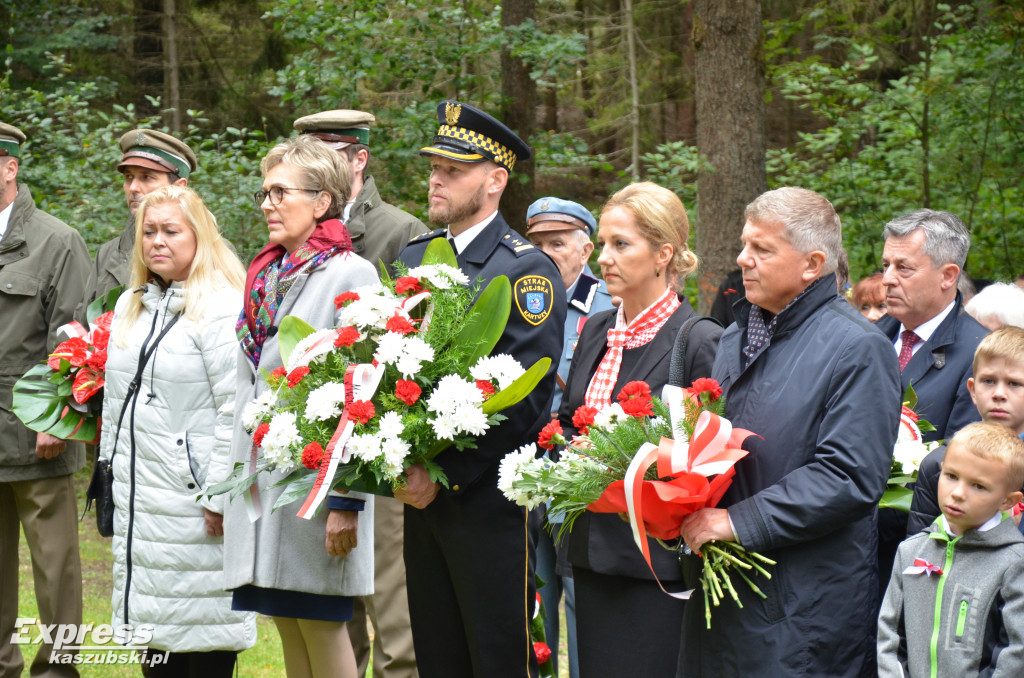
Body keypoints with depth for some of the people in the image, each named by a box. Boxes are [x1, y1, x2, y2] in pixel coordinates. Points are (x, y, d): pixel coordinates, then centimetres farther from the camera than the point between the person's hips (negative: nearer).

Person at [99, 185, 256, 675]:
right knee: (155, 633, 11)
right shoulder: (130, 306, 14)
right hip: (136, 497, 8)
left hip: (191, 501, -8)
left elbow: (237, 411, -16)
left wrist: (219, 496, -17)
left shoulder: (224, 308, -12)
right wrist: (110, 469, 18)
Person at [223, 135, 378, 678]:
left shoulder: (352, 275, -9)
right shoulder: (264, 276, 14)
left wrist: (347, 500, -17)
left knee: (320, 625, -2)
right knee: (287, 626, 10)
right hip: (259, 477, 7)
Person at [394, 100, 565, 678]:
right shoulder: (414, 258, 13)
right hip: (423, 498, 7)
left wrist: (443, 472, -18)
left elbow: (524, 398, -16)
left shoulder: (528, 270, -10)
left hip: (489, 499, -7)